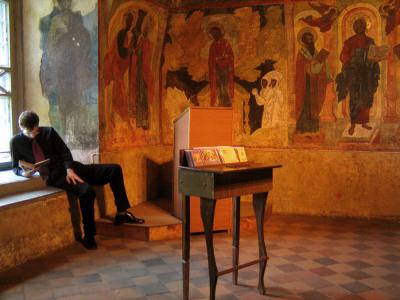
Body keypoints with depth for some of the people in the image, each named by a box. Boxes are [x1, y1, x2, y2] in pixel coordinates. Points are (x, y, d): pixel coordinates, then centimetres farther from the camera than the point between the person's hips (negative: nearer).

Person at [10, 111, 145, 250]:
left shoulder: (48, 132, 4)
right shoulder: (16, 142, 2)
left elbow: (65, 152, 4)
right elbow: (15, 167, 10)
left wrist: (70, 169, -14)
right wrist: (24, 173, -13)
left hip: (69, 169, 4)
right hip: (54, 177, -4)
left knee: (114, 169, -9)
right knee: (86, 191, -35)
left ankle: (122, 213, -1)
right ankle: (89, 236, -21)